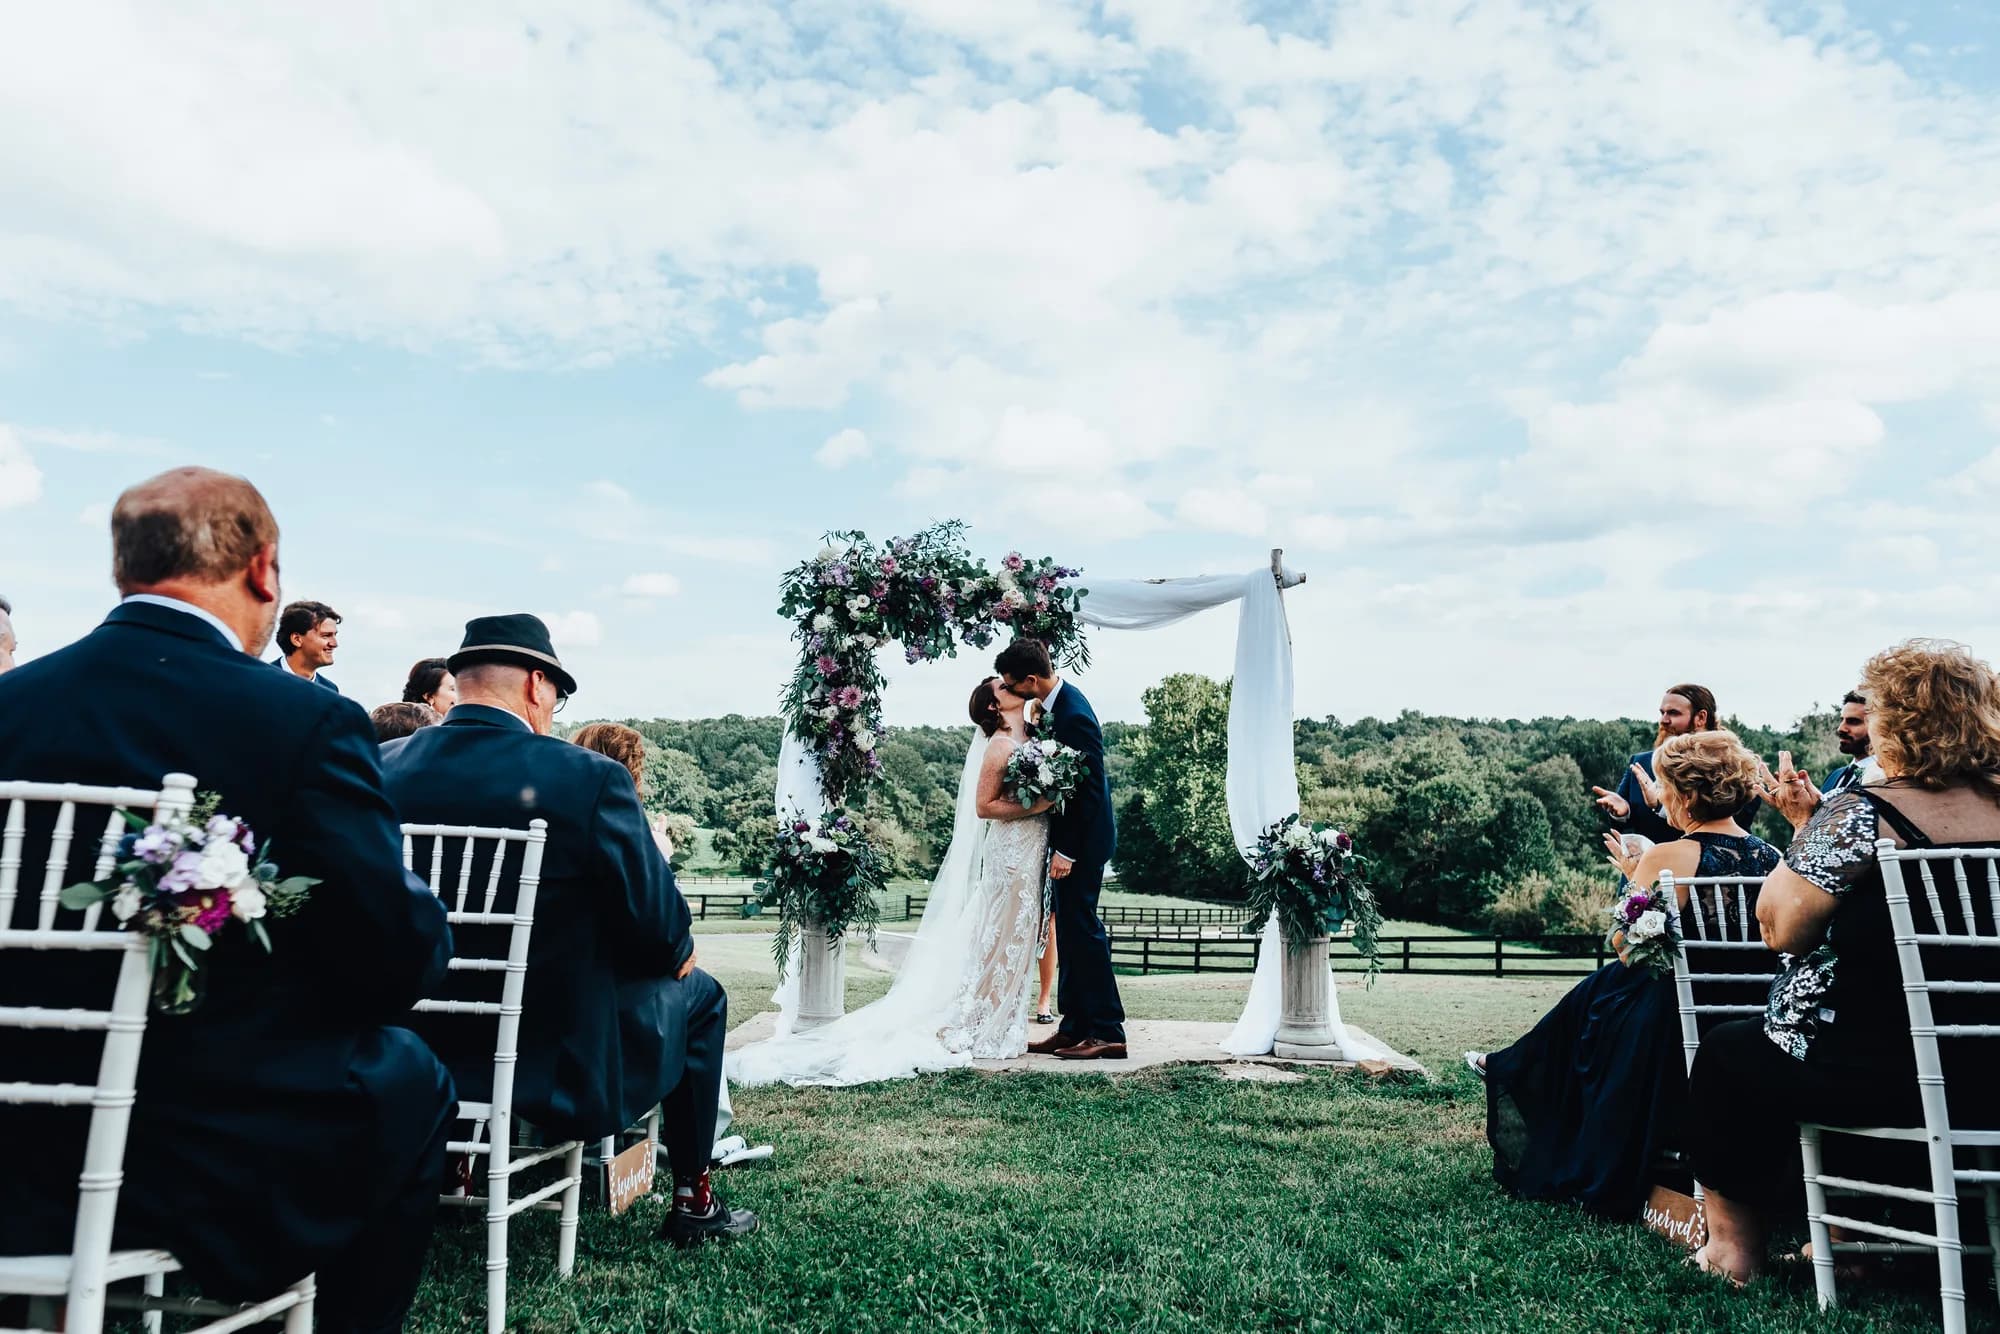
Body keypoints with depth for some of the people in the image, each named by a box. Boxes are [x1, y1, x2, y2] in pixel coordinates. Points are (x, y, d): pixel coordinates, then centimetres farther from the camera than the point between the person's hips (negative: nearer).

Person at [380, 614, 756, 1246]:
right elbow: (659, 928, -16)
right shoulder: (589, 776, -21)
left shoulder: (382, 766, -6)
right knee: (697, 991, 21)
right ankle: (692, 1201, 29)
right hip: (559, 1064, -5)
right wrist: (680, 950, 8)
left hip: (416, 1057, 6)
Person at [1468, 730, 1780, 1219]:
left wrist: (1634, 877, 0)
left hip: (1668, 1028, -6)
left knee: (1594, 995, 22)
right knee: (1599, 990, 25)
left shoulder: (1666, 857, -19)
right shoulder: (1771, 858, 0)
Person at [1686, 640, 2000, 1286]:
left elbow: (1781, 928, -15)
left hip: (1876, 1072, -7)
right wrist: (1815, 829, 13)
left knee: (1724, 1052, 20)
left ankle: (1734, 1244, 31)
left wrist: (1804, 829, -3)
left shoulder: (1861, 812, -19)